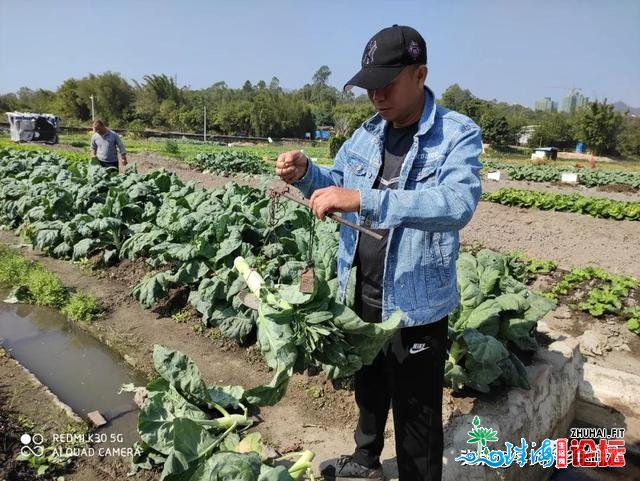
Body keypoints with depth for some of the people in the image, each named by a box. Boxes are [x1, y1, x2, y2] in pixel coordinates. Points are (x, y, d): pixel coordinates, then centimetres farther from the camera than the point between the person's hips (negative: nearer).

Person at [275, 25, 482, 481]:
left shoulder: (459, 134, -16)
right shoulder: (367, 133, 3)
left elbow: (458, 204, -34)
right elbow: (337, 181, 14)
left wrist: (363, 200, -43)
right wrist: (305, 172, -9)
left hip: (415, 305, -6)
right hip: (360, 296, 7)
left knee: (416, 416, 11)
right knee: (368, 387, 28)